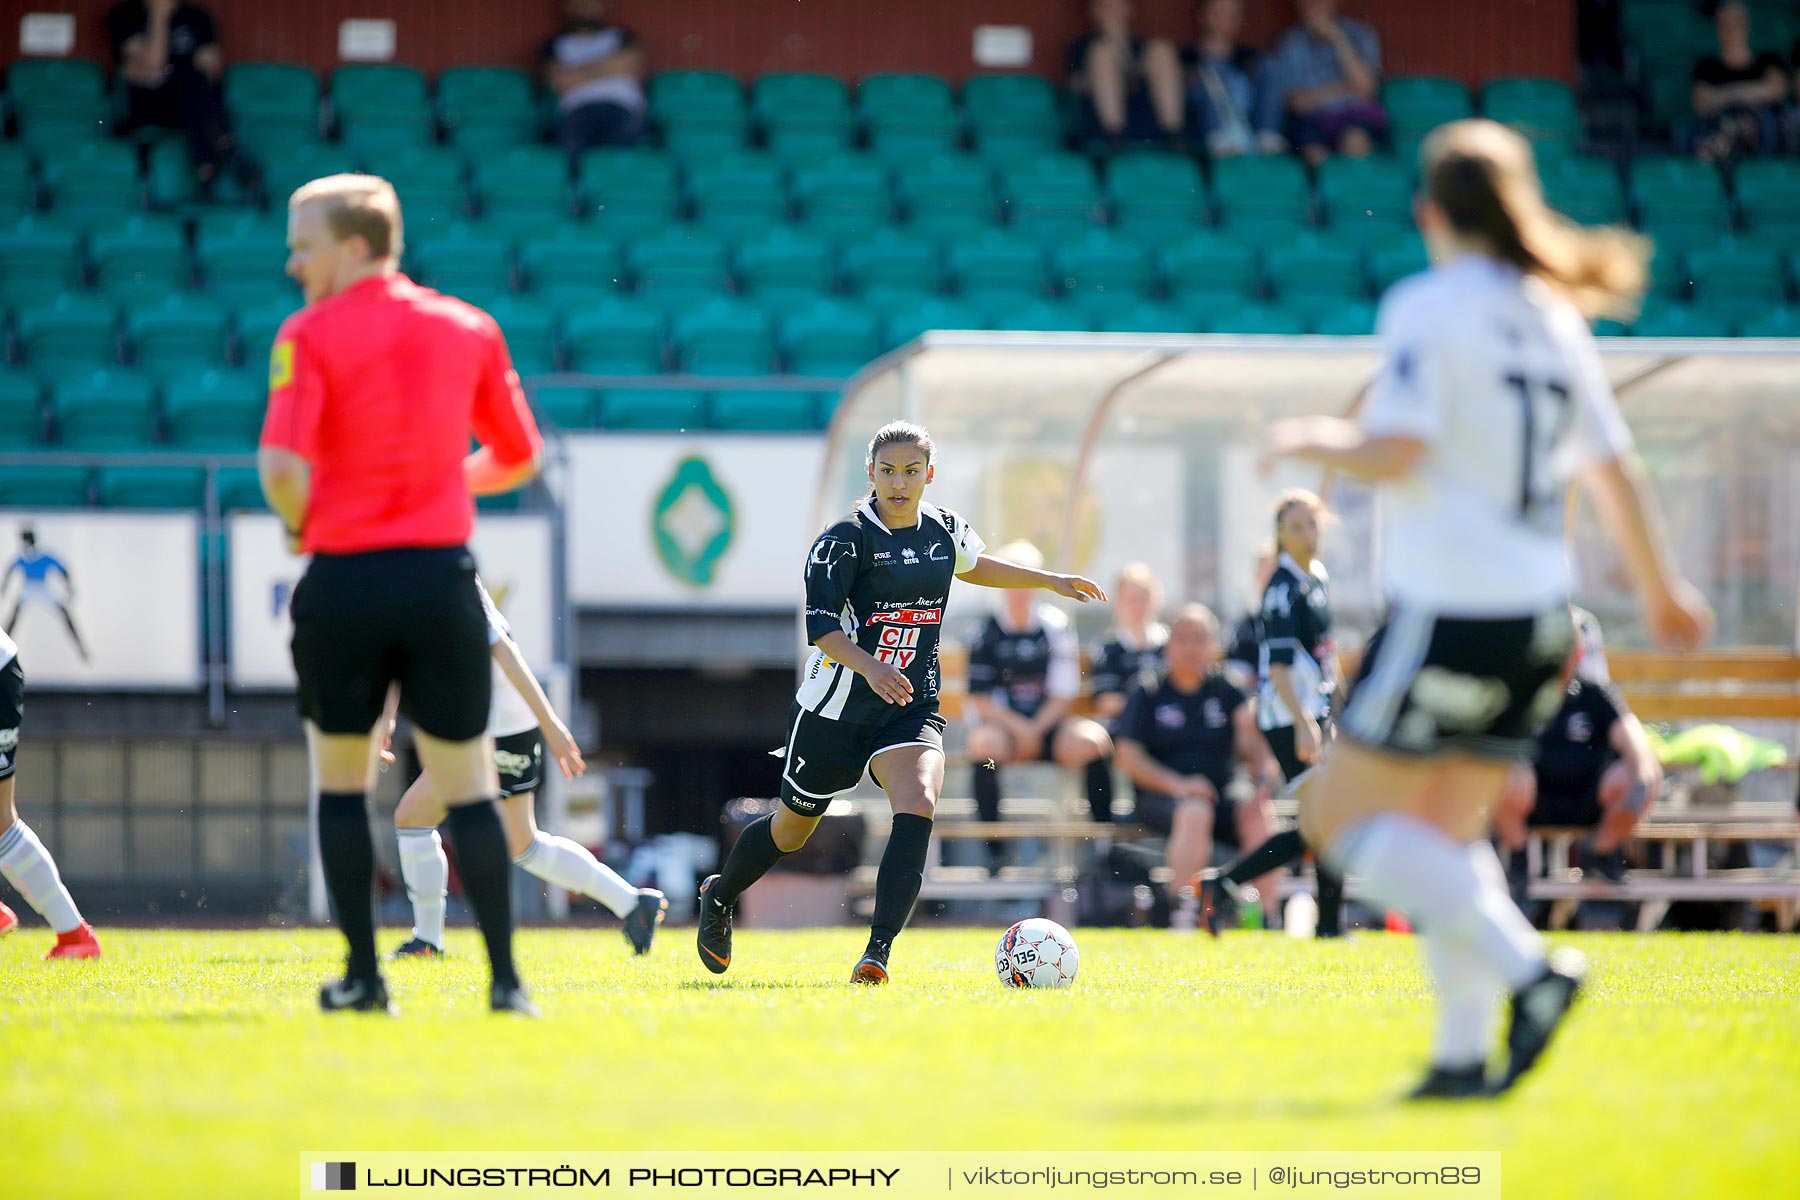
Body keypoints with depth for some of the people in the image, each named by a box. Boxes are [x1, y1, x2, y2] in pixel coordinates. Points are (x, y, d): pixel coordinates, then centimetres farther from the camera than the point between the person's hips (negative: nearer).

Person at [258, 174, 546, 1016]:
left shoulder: (309, 336, -7)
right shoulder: (468, 329, 6)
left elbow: (281, 466, -17)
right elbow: (517, 457, 14)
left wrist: (303, 525, 2)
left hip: (344, 577, -2)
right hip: (442, 577, 2)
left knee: (341, 781, 13)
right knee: (468, 787, 6)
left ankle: (363, 974, 12)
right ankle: (505, 978, -1)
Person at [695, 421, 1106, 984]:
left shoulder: (945, 530, 4)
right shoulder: (845, 540, -14)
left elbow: (974, 564, 28)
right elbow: (821, 625, -22)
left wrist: (1049, 579, 28)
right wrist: (870, 667, -38)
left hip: (911, 710, 3)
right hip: (835, 708, -3)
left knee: (918, 806, -25)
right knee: (793, 828, 12)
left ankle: (878, 953, -29)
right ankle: (719, 896, 43)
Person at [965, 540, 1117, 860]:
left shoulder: (1055, 626, 4)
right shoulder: (988, 633, 2)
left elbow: (1065, 693, 1)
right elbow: (981, 698, -1)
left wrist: (1036, 729, -12)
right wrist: (1019, 728, -14)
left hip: (1050, 725, 1)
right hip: (1005, 725, -1)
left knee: (1092, 739, -28)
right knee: (983, 741, -34)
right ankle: (992, 848, -31)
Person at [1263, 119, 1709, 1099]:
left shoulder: (1427, 306, -8)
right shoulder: (1554, 316, 12)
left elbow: (1397, 451, -19)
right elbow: (1614, 469, 17)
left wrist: (1314, 440, 1)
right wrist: (1662, 591, 29)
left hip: (1448, 608, -7)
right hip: (1537, 615, 8)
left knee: (1341, 816, -1)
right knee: (1449, 833, 16)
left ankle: (1527, 969, -14)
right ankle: (1464, 1051, 6)